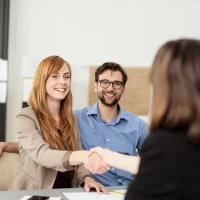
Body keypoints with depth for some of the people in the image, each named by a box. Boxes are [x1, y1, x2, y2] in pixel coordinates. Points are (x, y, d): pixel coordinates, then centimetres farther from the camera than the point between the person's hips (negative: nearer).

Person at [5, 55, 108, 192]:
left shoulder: (71, 119, 10)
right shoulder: (26, 118, -9)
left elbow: (78, 160, 9)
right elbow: (41, 154, -25)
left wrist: (87, 178, -13)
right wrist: (84, 156, -41)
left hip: (67, 193, 4)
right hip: (34, 194, -4)